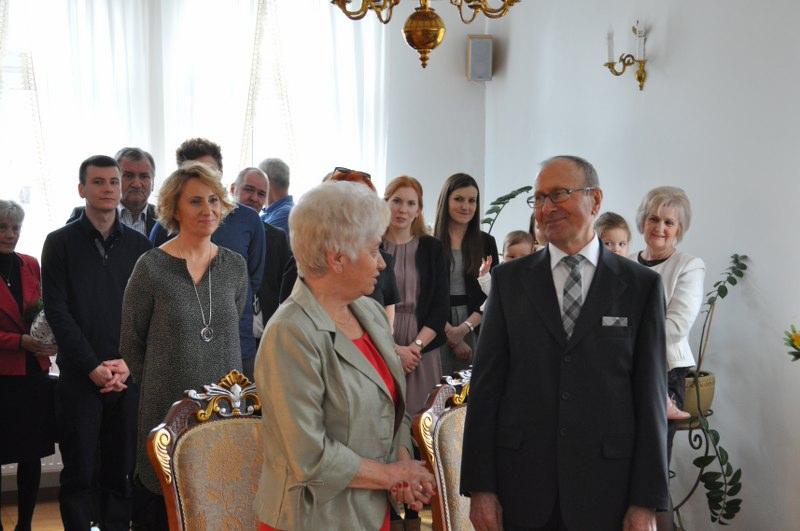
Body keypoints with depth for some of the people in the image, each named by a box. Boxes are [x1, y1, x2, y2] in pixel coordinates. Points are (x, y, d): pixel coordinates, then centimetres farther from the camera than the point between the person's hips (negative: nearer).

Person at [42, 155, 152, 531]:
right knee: (80, 473, 3)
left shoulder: (138, 244, 9)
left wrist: (127, 364, -7)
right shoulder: (60, 243, 2)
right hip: (79, 376, -2)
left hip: (128, 376, 2)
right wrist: (94, 367, -10)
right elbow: (57, 312, -4)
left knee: (121, 471, 6)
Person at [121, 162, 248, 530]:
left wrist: (225, 385, 13)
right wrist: (155, 384, 8)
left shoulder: (235, 265, 3)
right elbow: (131, 342, 2)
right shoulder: (151, 267, -8)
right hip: (166, 407, -3)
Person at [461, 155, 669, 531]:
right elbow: (486, 384, 2)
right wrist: (479, 486, -3)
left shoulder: (641, 285, 1)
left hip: (605, 486, -1)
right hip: (521, 484, 1)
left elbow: (650, 395, 0)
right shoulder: (509, 280, 4)